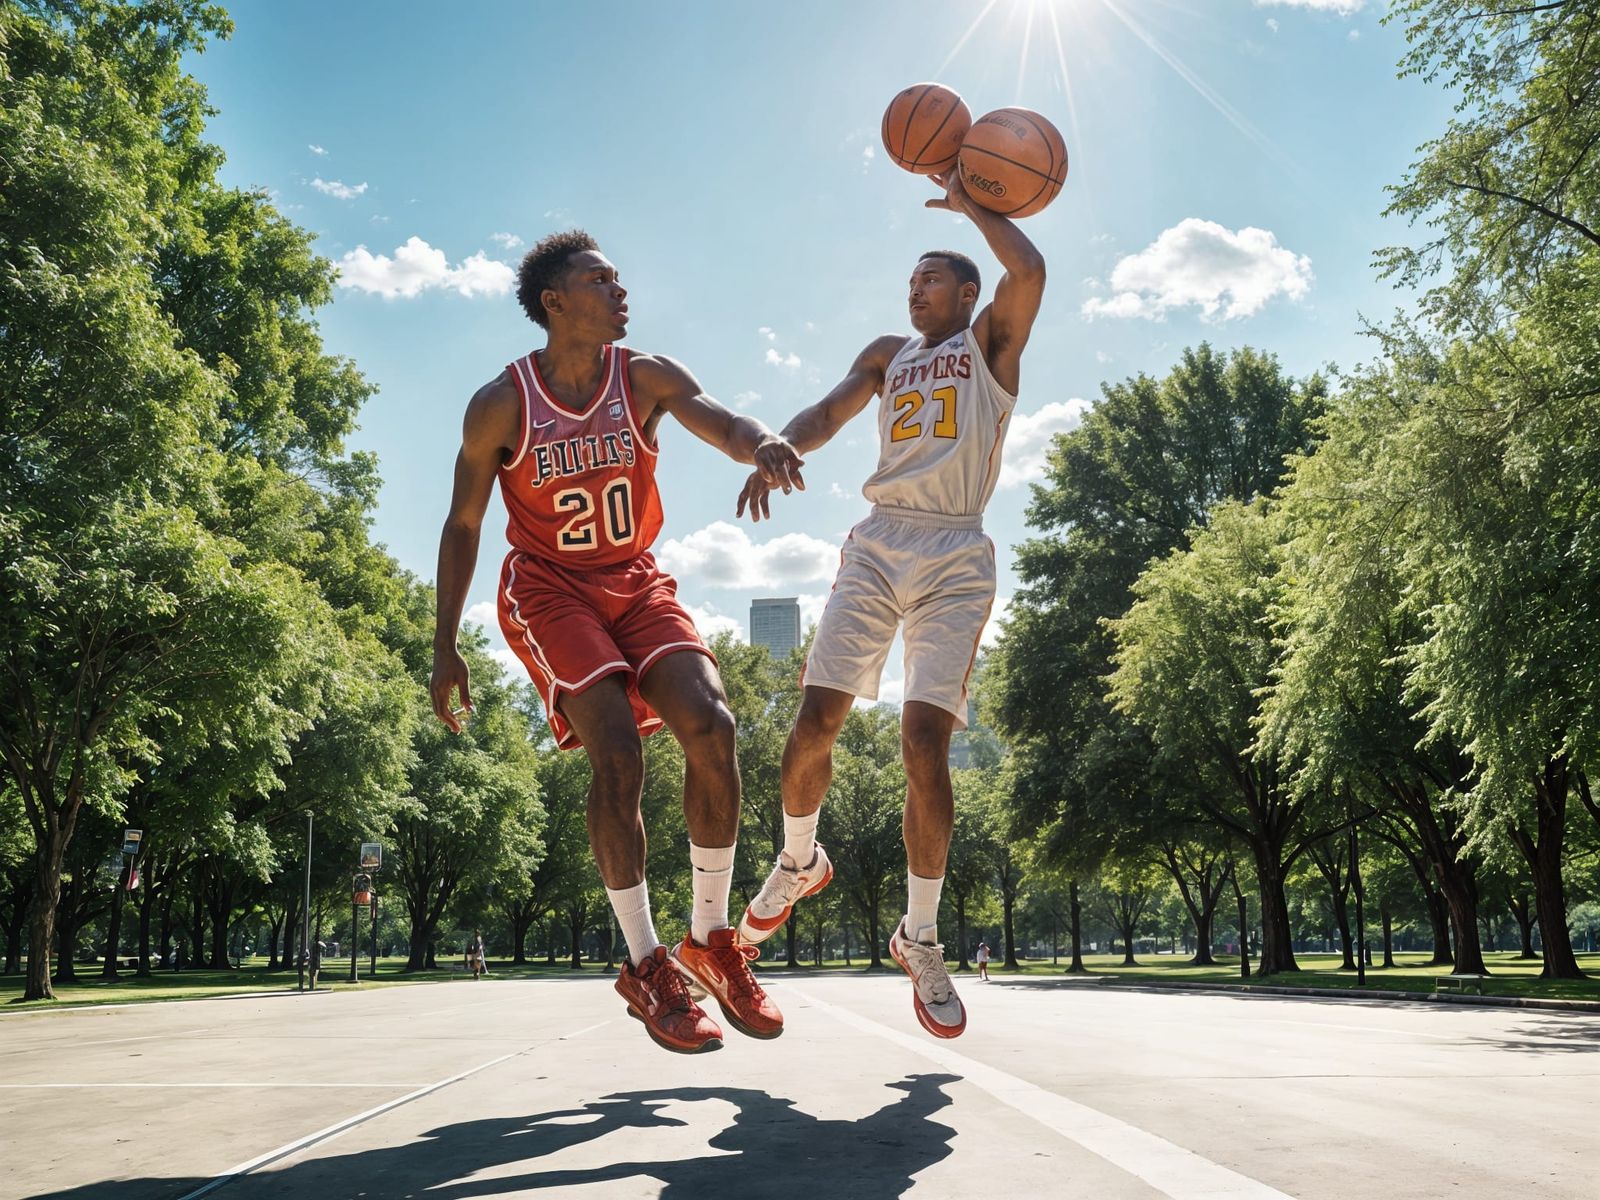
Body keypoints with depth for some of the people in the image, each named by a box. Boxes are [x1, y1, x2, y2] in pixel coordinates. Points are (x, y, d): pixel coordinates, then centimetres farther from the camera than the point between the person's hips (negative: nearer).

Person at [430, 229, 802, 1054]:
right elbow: (462, 526, -3)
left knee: (710, 726, -18)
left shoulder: (646, 380, -3)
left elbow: (721, 424, -21)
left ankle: (711, 939, -1)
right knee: (618, 754, -22)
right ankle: (646, 967, -7)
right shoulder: (501, 406, -10)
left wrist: (763, 445, -47)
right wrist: (445, 649, -5)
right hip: (548, 589, -3)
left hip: (635, 581, 4)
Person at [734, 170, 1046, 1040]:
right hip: (878, 545, 4)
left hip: (955, 557, -3)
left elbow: (1029, 268, -8)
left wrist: (970, 205, 8)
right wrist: (778, 449, -15)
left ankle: (920, 940, 0)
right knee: (815, 721, -8)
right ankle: (800, 862, 21)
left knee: (924, 740, -13)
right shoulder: (888, 354, 23)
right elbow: (830, 413, 7)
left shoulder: (992, 341, 12)